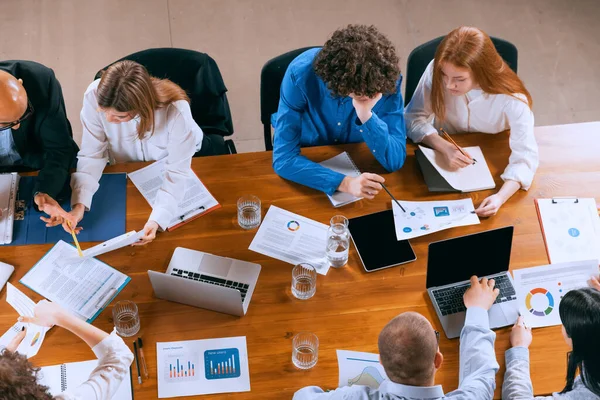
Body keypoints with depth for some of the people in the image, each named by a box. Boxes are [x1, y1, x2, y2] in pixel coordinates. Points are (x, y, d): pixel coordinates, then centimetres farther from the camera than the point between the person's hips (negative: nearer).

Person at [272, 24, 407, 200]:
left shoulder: (388, 79, -23)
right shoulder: (301, 75, -29)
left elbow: (395, 161, -22)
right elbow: (284, 158, -31)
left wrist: (366, 115, -37)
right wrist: (345, 183, -43)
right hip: (308, 160, -1)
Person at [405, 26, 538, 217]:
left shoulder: (511, 98, -27)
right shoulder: (435, 71, -23)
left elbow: (525, 155, -29)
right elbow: (413, 116, -14)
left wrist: (500, 197, -47)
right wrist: (443, 147, -32)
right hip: (443, 159, 3)